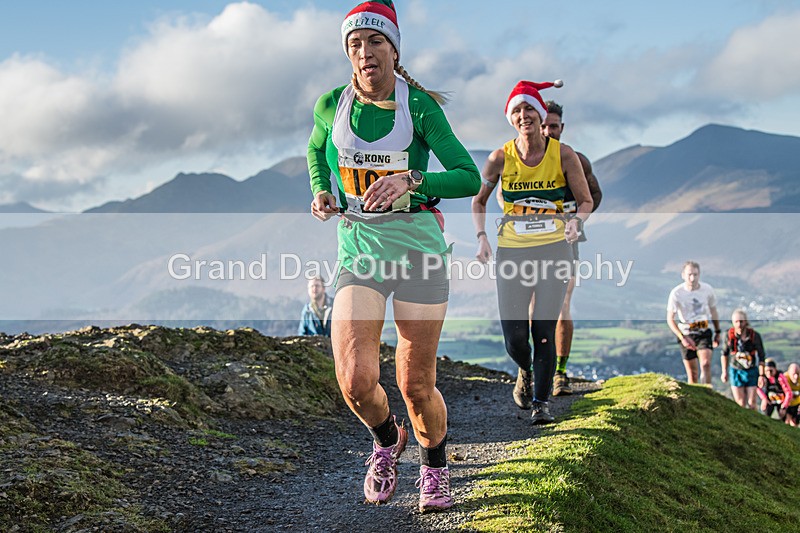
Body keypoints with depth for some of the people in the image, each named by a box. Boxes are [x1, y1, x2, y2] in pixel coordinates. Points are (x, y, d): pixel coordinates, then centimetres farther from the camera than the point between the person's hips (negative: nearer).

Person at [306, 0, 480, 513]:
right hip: (357, 249, 2)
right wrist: (321, 193, 6)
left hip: (418, 245, -2)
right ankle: (387, 440, 21)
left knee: (417, 384, 2)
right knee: (356, 380, -15)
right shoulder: (332, 105, 3)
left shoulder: (420, 106, -6)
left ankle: (435, 465, 34)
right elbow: (315, 151, 25)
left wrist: (410, 181, -24)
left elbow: (470, 178, -9)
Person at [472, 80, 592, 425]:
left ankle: (541, 402, 8)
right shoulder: (501, 158, -2)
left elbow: (586, 202, 4)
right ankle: (525, 372, 33)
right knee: (514, 337, -2)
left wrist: (576, 222, -17)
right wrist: (482, 236, -4)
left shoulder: (563, 154, -3)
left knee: (544, 331, -7)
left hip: (554, 249, -1)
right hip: (511, 251, 1)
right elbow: (478, 201, 11)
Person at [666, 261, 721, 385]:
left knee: (706, 364, -20)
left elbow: (713, 311, 13)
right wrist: (682, 338, -22)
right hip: (686, 334, -1)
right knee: (692, 374, 1)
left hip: (704, 332, 1)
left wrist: (717, 332, 15)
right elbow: (670, 319, -11)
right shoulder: (676, 293, -13)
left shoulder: (707, 290, -5)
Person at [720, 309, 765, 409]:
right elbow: (724, 354, 7)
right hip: (736, 371, 1)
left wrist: (761, 375, -9)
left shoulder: (754, 336, -13)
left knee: (751, 404, 1)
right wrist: (724, 372, 8)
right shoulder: (729, 335, -9)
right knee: (740, 404, 0)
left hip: (752, 372, -1)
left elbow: (761, 356, -6)